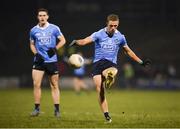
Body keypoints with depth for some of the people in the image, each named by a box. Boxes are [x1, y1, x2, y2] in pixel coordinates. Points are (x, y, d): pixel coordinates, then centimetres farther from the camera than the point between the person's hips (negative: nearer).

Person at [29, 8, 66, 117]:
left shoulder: (54, 28, 0)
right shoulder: (34, 30, 6)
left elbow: (63, 40, 5)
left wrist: (55, 48, -11)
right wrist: (36, 54, -1)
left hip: (52, 61, -1)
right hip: (39, 60, 1)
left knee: (54, 86, 3)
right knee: (36, 84, -10)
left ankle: (57, 109, 8)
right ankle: (37, 108, -1)